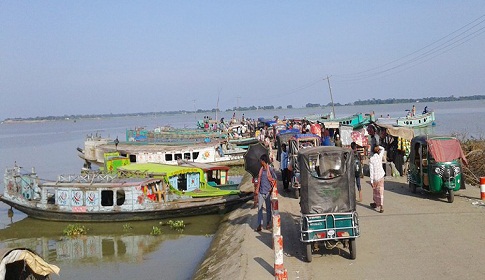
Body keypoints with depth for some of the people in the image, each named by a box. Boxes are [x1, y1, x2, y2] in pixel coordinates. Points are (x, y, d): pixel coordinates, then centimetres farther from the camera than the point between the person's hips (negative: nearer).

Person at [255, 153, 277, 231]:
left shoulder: (270, 169, -7)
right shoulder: (261, 169, 8)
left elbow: (274, 179, -3)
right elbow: (259, 180, 14)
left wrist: (272, 188, -9)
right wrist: (257, 189, 9)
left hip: (267, 192, -4)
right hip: (260, 192, 4)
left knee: (268, 208, 8)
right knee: (259, 208, 0)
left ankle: (268, 223, 22)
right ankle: (259, 225, 1)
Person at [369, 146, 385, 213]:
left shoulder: (371, 159, -14)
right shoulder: (380, 156, -6)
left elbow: (371, 170, -13)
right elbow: (383, 149, 16)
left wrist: (371, 180, -10)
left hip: (375, 177, -2)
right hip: (381, 176, 2)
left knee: (375, 191, 17)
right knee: (381, 191, 1)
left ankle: (376, 203, 32)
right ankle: (381, 206, -5)